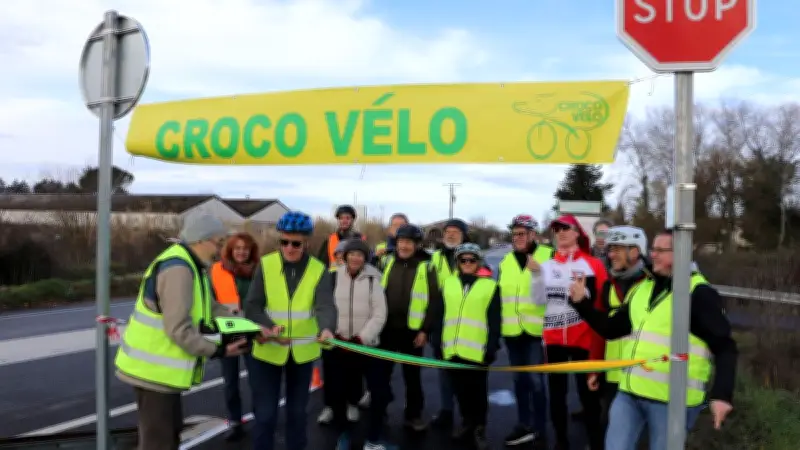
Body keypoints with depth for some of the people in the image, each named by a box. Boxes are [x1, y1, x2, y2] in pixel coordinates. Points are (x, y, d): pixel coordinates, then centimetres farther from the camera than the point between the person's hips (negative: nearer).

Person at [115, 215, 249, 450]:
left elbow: (210, 307, 8)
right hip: (154, 368, -11)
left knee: (170, 430, 22)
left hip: (159, 364, 11)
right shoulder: (178, 269, -24)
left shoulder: (190, 265, 10)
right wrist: (217, 351, -21)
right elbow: (178, 329, -29)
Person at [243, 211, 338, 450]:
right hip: (267, 351, -1)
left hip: (302, 351, 1)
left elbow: (325, 305, -21)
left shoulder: (319, 270, -7)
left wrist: (326, 329, -43)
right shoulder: (265, 265, -8)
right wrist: (267, 327, -29)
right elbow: (252, 305, -10)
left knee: (297, 411, 18)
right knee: (265, 415, 5)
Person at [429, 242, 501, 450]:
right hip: (452, 349, 4)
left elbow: (494, 321, -3)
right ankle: (467, 422, 34)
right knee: (460, 389, 16)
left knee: (477, 391, 7)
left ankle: (479, 428, 21)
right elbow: (438, 314, 9)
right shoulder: (448, 283, 9)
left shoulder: (490, 285, 0)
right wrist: (438, 342, 5)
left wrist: (492, 347, -8)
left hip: (477, 350, -3)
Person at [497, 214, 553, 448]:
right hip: (511, 331, 6)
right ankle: (524, 425, 30)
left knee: (535, 380, -2)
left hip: (536, 330, -6)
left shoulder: (548, 256, -6)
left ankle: (539, 431, 13)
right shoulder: (506, 261, 11)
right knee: (519, 379, 15)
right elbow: (499, 295, 16)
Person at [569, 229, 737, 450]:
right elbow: (611, 329, 15)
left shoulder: (698, 293, -8)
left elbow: (725, 347, -10)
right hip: (630, 392, 6)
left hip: (672, 399, -6)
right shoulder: (642, 288, 12)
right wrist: (582, 303, 3)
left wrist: (722, 394, -20)